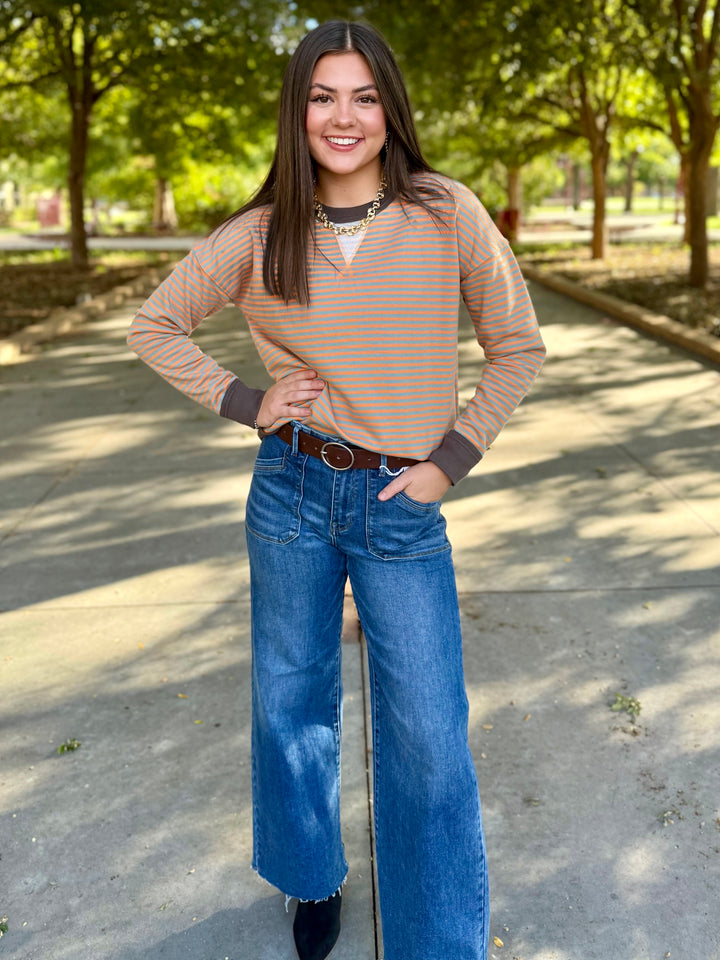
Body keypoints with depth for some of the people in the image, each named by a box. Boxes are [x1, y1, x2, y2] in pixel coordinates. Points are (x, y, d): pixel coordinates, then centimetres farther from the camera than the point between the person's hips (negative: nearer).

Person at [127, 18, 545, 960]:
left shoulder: (447, 213, -5)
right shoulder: (260, 234, -1)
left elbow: (518, 345, 3)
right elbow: (155, 325, 10)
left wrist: (454, 458, -4)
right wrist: (242, 403, -1)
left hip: (402, 505, -1)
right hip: (291, 491, 2)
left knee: (428, 736, 1)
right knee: (292, 700, 16)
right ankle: (314, 879, 43)